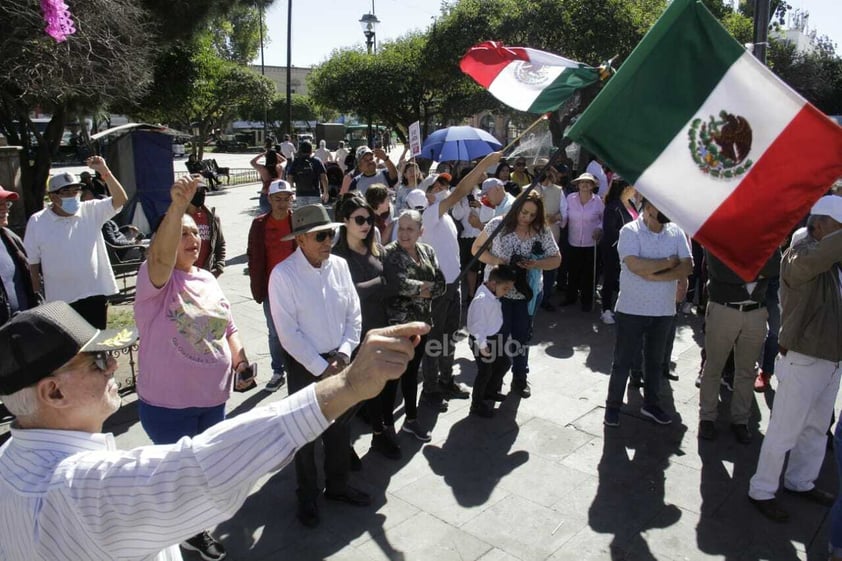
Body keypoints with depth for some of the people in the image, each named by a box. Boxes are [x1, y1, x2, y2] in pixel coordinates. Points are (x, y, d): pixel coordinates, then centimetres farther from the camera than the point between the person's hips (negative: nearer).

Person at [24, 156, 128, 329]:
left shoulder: (91, 211, 1)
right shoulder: (37, 221, -3)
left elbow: (120, 200, -12)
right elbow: (32, 262, 0)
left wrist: (105, 171, -24)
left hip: (95, 294, 1)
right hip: (59, 300, -1)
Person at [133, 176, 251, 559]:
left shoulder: (208, 279, 6)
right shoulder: (155, 279, -14)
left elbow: (227, 326, 14)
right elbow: (161, 257, -37)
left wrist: (238, 355, -4)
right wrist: (177, 205, -49)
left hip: (214, 396, 6)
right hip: (167, 402, -6)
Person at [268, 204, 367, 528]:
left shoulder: (339, 265, -3)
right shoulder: (283, 274, -17)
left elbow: (354, 314, 3)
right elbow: (288, 333, -18)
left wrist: (344, 353, -8)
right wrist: (321, 367, -15)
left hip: (338, 361, 5)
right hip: (304, 365, -4)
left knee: (339, 428, 19)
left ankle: (337, 486, 41)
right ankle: (307, 497, 33)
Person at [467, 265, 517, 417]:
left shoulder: (493, 297, 1)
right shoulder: (481, 300, -29)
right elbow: (477, 325, -27)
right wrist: (482, 345, -22)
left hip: (494, 338, 10)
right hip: (483, 341, -10)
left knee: (503, 363, 20)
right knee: (485, 372, 2)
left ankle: (489, 393, 38)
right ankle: (477, 405, 20)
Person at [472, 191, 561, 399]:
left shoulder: (542, 231, -6)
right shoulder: (498, 225, -11)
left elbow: (556, 260, -1)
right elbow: (477, 248, -4)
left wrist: (534, 264, -20)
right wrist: (497, 261, -20)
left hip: (527, 292, 3)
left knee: (522, 335, 16)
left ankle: (520, 378, 33)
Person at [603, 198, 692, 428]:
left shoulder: (676, 232, 1)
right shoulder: (630, 231, -13)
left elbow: (687, 267, -7)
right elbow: (636, 266, -27)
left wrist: (656, 275, -19)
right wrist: (668, 262, -15)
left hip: (664, 310, 5)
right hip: (632, 309, -4)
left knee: (655, 361, 18)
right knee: (623, 361, 6)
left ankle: (651, 404, 34)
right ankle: (613, 406, 21)